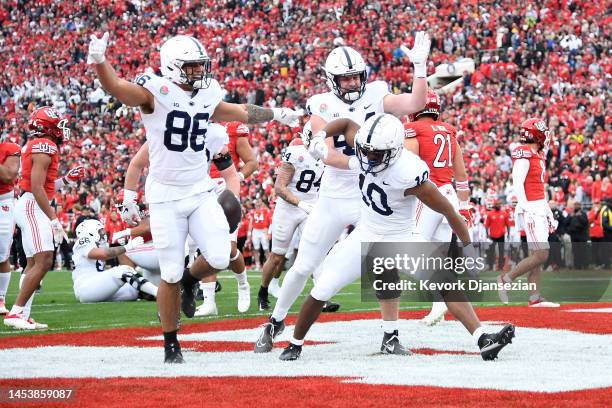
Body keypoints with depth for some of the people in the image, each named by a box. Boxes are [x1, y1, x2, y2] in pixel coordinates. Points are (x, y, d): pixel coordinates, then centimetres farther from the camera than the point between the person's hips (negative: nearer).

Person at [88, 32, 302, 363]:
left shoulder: (207, 95, 6)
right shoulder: (156, 91, -12)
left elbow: (240, 113, 26)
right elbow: (116, 88, -30)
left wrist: (275, 114, 37)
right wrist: (98, 62, -49)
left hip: (201, 191, 5)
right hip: (165, 196, -4)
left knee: (219, 258, -12)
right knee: (171, 275, -2)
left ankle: (190, 282, 23)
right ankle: (171, 345, 14)